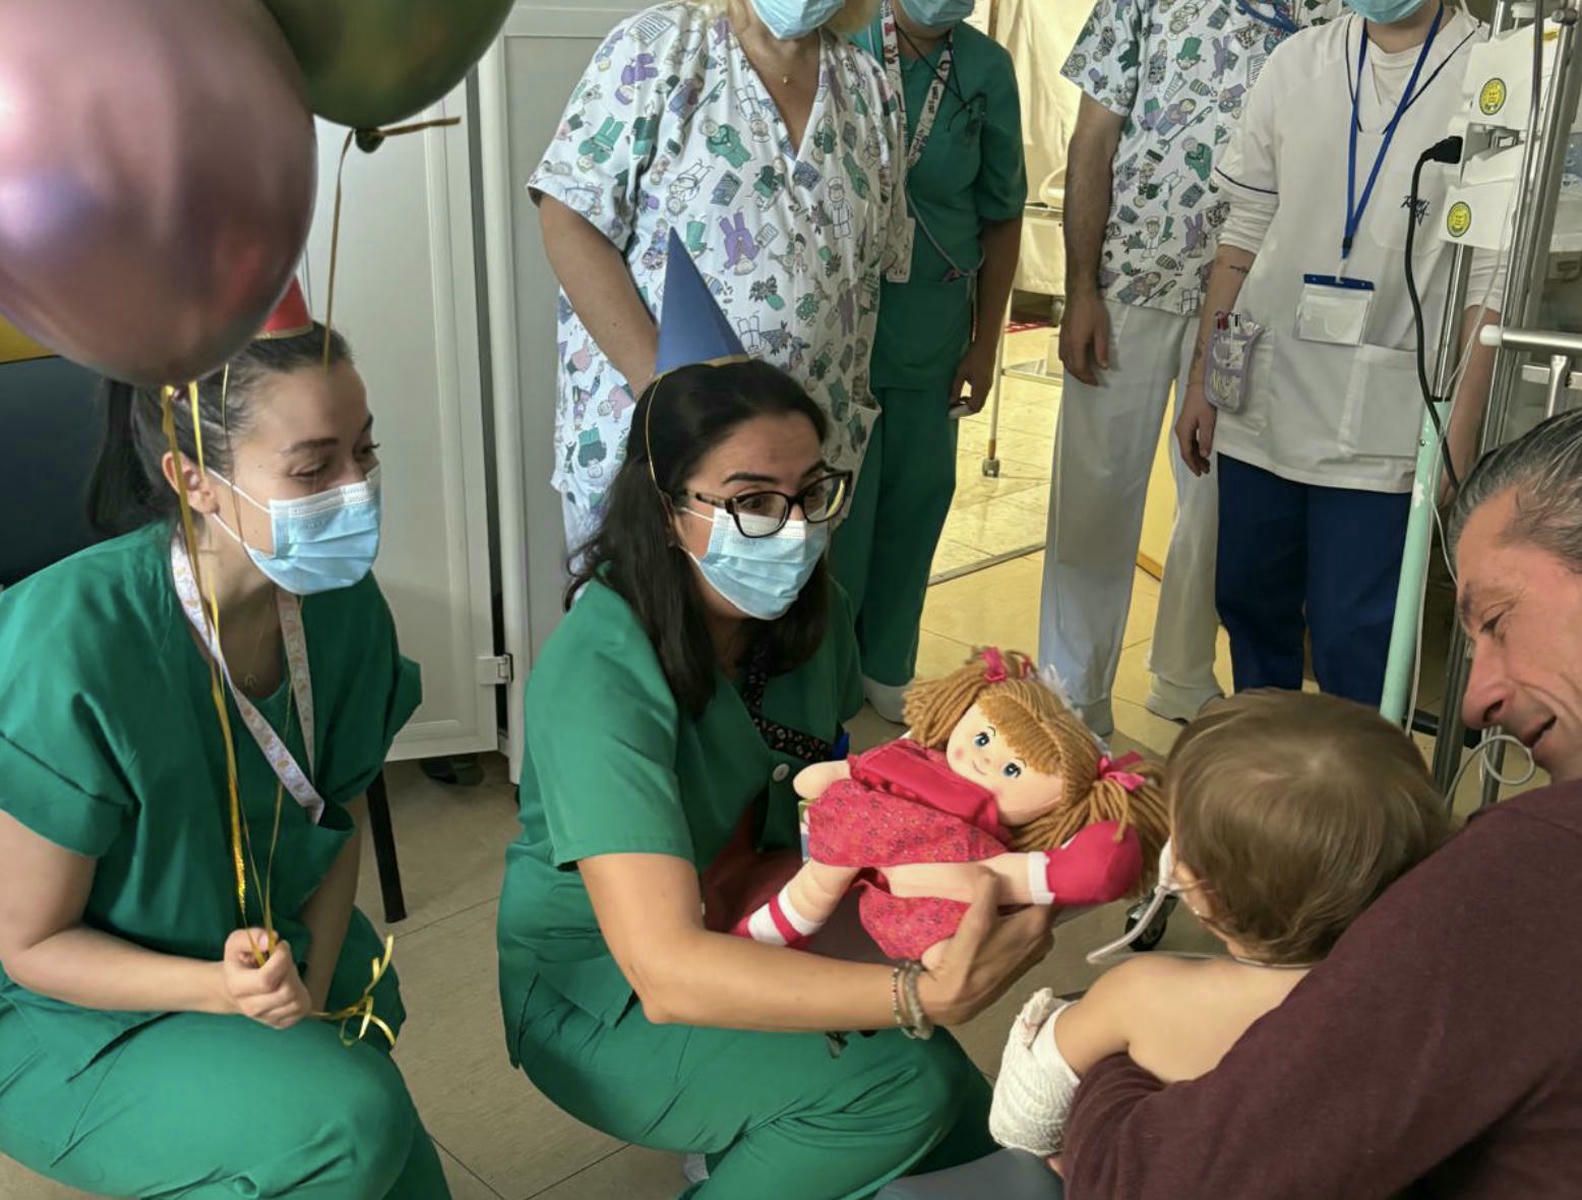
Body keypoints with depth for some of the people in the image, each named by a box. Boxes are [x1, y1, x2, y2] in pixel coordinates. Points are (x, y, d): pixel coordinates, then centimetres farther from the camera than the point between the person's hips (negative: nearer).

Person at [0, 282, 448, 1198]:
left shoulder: (340, 603, -12)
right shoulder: (74, 645, -31)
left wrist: (312, 986, -9)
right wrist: (223, 988, -33)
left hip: (279, 962, 6)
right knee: (350, 1121, -25)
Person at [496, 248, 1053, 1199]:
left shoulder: (807, 605, -7)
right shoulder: (602, 676, -29)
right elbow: (665, 972, -36)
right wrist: (925, 996, -43)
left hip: (755, 934, 6)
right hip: (596, 992, -6)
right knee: (902, 1085, -23)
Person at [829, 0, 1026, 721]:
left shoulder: (986, 69, 3)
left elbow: (1001, 215, 9)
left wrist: (985, 342, 9)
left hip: (934, 330, 4)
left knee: (918, 496, 12)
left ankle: (886, 666, 31)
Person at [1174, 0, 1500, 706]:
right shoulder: (1296, 63, 7)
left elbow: (1489, 279, -8)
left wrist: (1458, 442, -11)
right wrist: (1202, 379, 10)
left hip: (1380, 432, -4)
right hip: (1260, 408, 4)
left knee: (1354, 648, -2)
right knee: (1249, 609, 15)